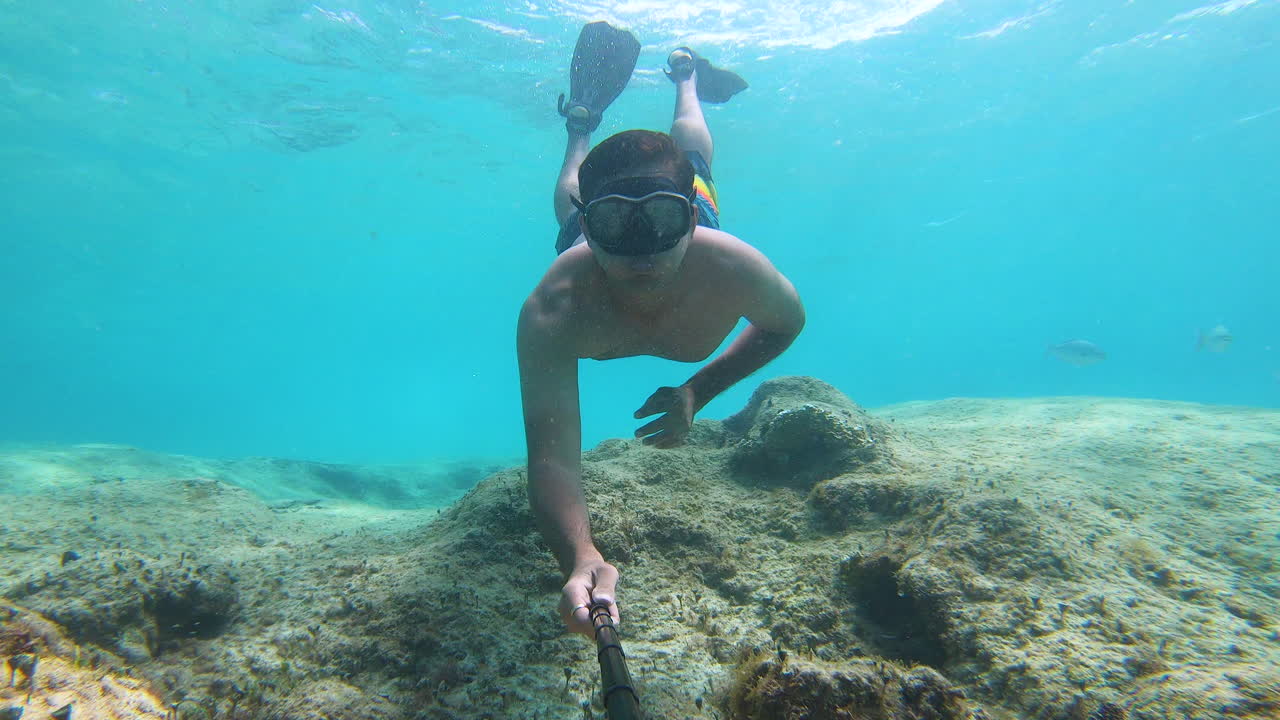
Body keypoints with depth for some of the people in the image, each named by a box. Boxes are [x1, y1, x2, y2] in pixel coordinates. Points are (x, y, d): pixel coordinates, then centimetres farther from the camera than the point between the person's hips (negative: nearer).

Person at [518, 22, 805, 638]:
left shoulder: (733, 269, -48)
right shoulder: (554, 311, -53)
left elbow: (787, 322, -24)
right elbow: (551, 457, -57)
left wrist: (698, 390, -35)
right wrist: (582, 560, -77)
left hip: (696, 215, 1)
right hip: (585, 260, -1)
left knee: (689, 154, 37)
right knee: (567, 196, 38)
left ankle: (685, 77, 62)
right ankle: (583, 120, 62)